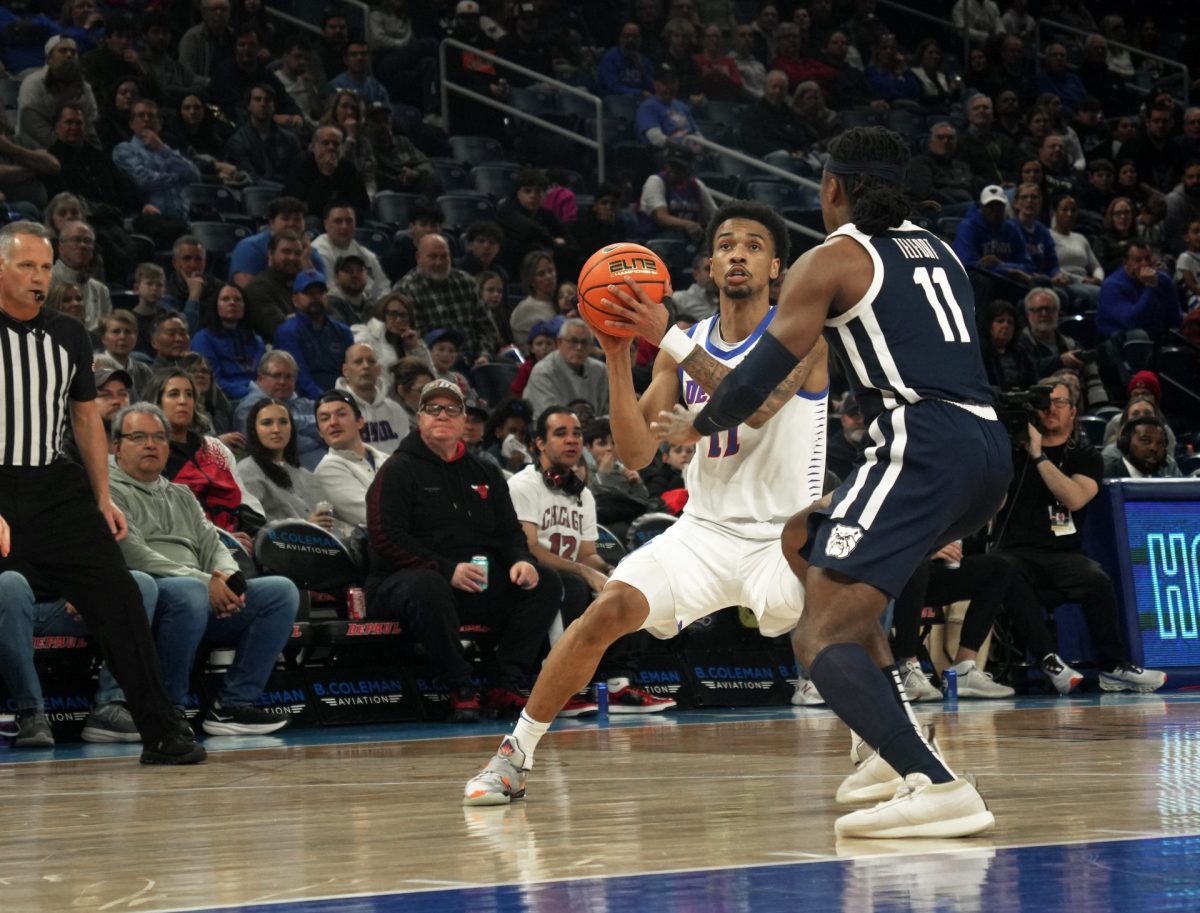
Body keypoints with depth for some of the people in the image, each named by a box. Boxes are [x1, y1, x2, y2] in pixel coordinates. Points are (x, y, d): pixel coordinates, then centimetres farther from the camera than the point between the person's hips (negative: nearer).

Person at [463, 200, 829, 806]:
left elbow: (759, 403, -27)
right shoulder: (684, 347, 7)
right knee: (609, 609, -18)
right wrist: (618, 358, -13)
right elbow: (637, 454, 0)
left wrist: (668, 339, -30)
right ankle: (513, 756, -6)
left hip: (785, 534, -3)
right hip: (705, 530, 3)